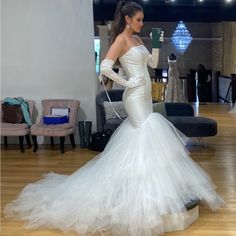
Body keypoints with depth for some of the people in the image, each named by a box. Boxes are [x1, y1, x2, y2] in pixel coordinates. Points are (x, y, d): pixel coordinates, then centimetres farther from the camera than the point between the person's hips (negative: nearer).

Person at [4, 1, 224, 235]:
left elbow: (153, 63, 17)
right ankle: (149, 188, 2)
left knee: (139, 138, 14)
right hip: (136, 96, -9)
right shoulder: (121, 40, -11)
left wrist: (156, 45, 4)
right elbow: (105, 68, -20)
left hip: (145, 96, 9)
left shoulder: (137, 39, 14)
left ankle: (147, 183, 26)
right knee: (146, 138, -7)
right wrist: (127, 82, -16)